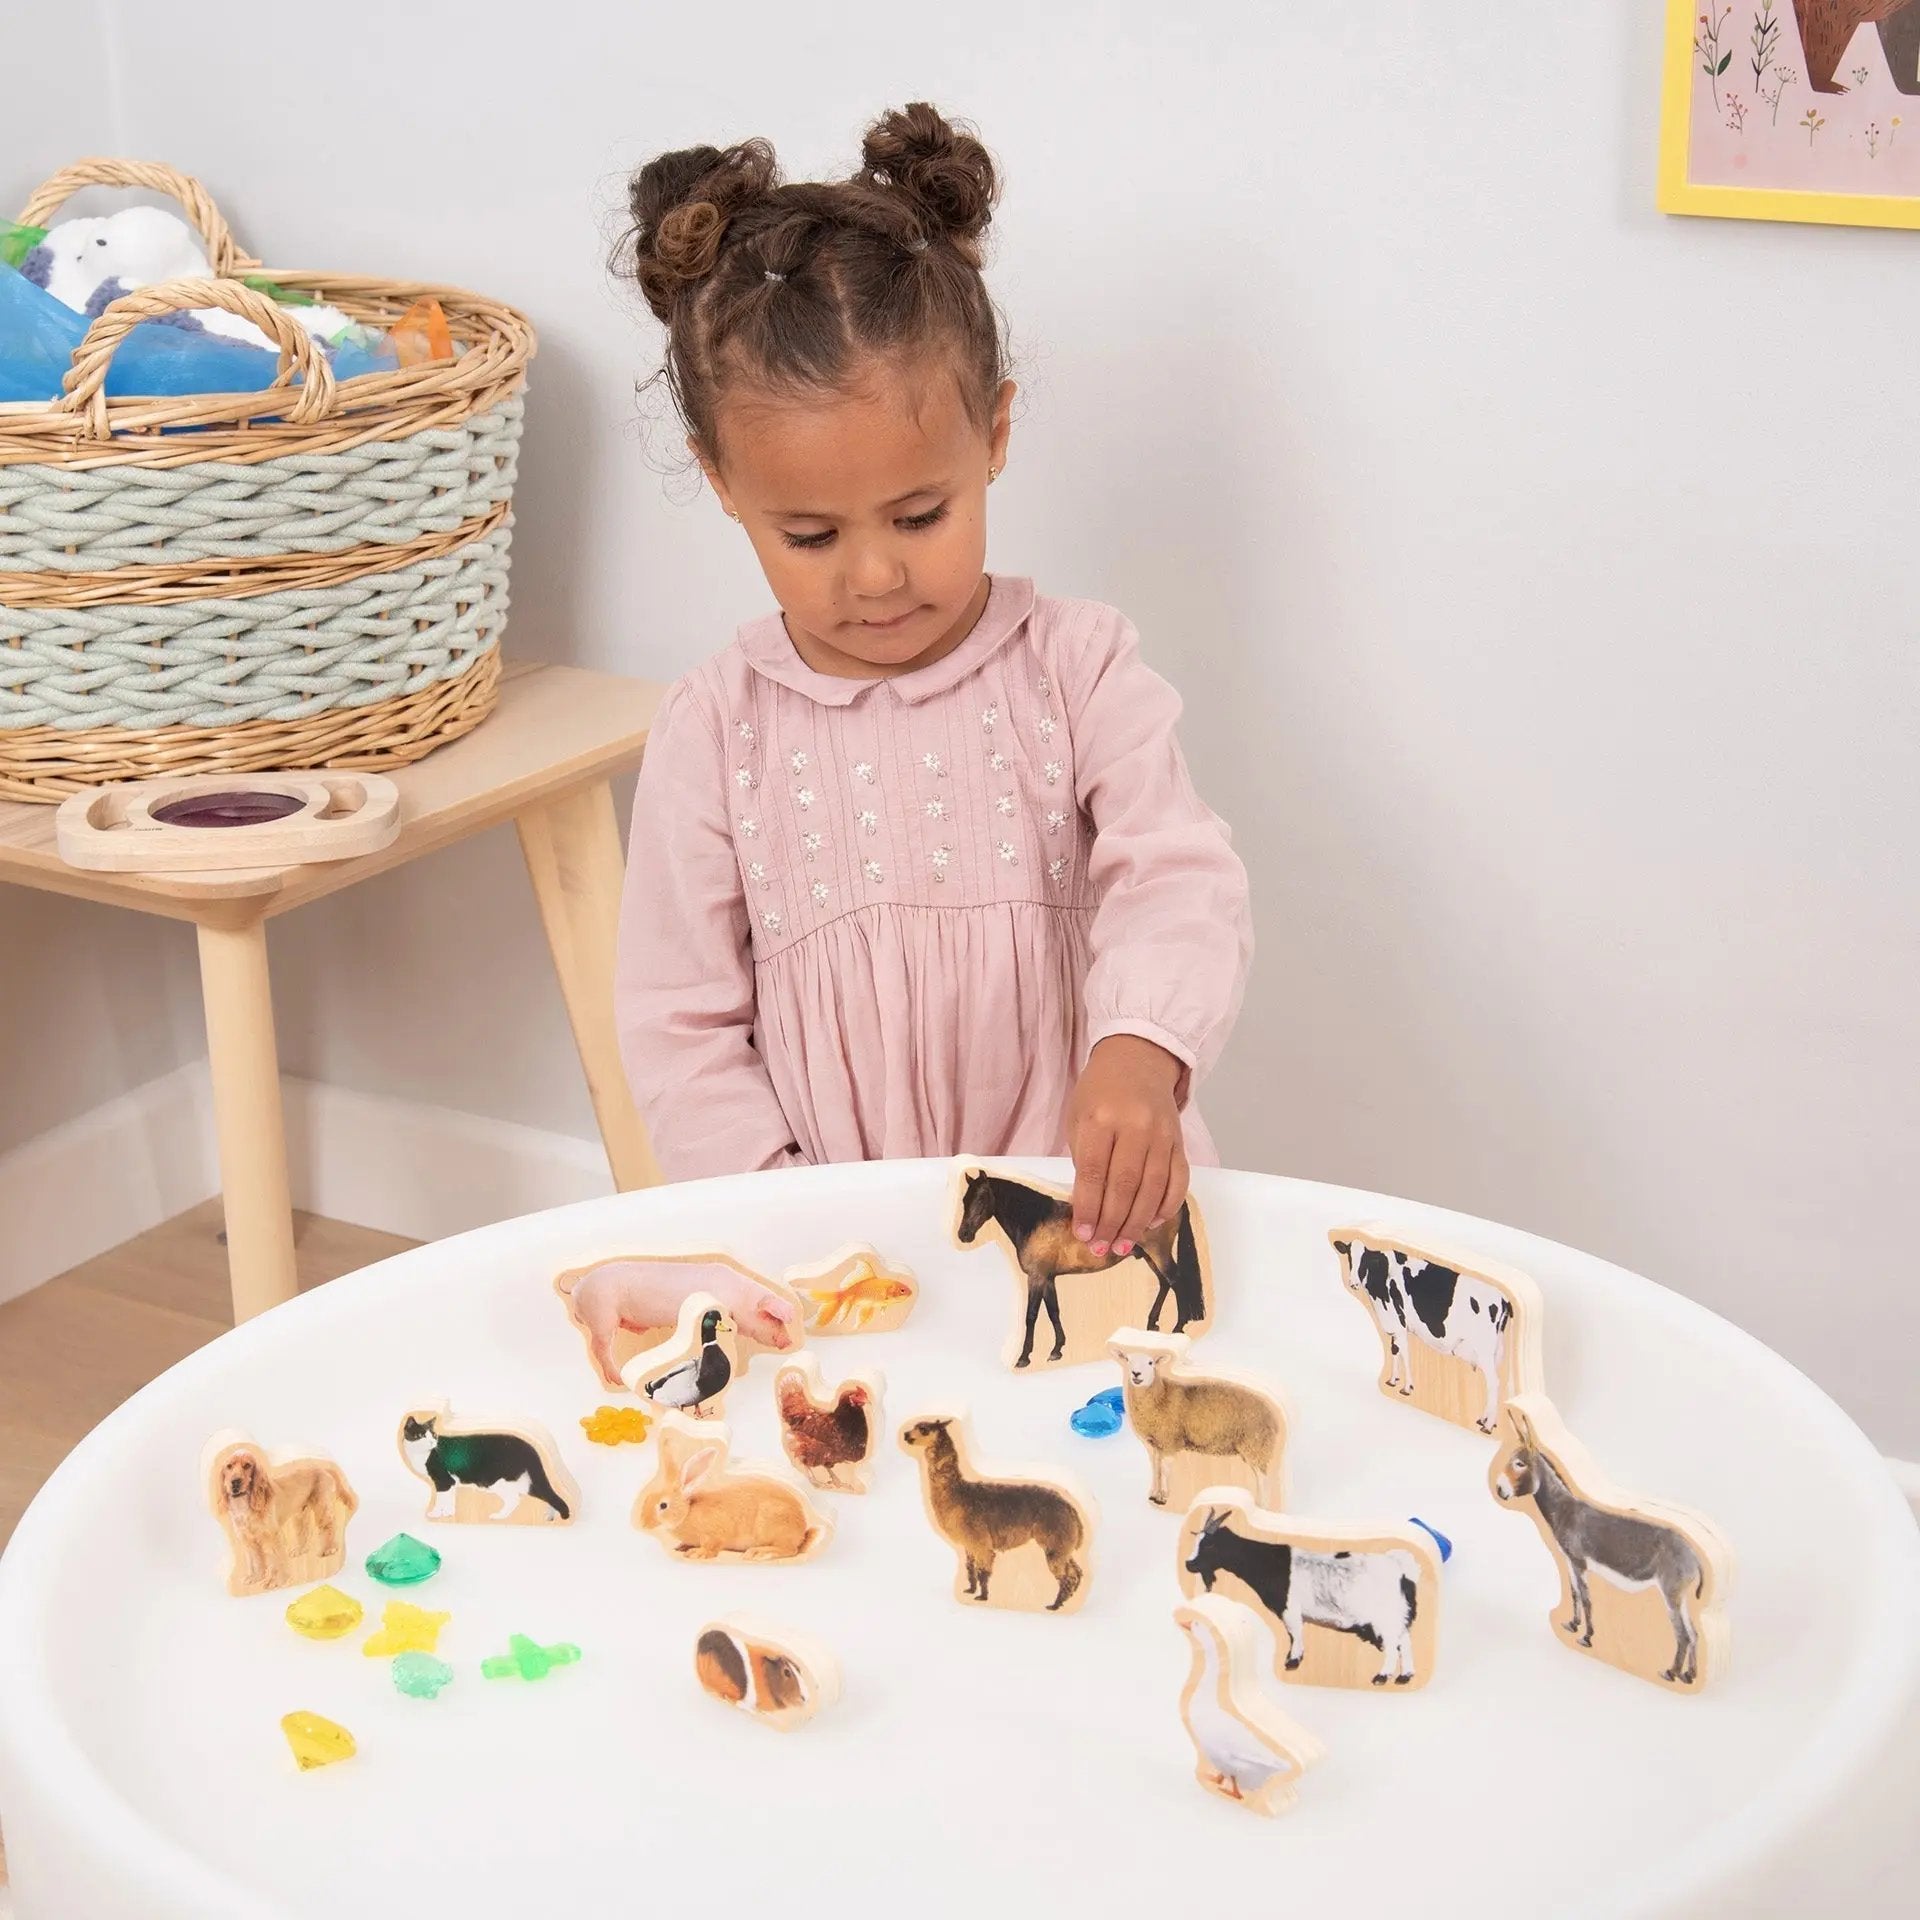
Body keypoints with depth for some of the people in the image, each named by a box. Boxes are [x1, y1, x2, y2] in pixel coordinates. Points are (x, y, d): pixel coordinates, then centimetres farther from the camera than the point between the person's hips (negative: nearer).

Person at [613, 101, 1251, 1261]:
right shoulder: (716, 731, 2)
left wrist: (1141, 1054, -30)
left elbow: (1180, 883, -9)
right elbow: (679, 1029, 4)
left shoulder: (1081, 672, 1)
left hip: (1084, 1209, -1)